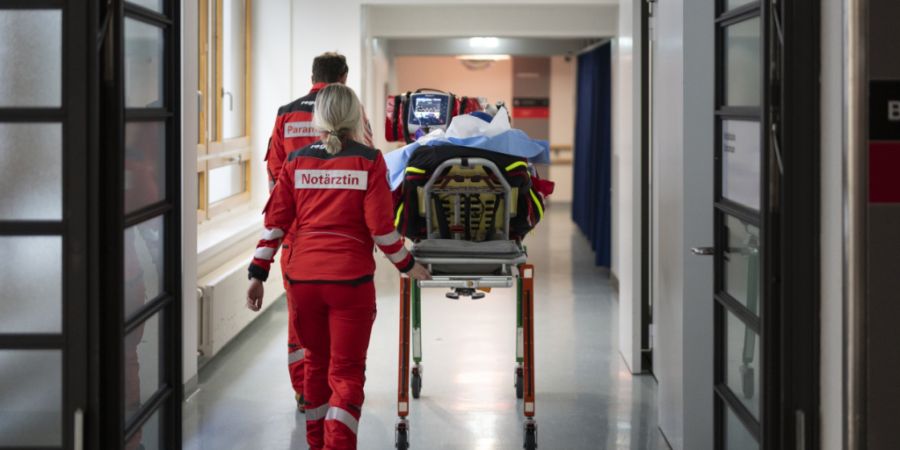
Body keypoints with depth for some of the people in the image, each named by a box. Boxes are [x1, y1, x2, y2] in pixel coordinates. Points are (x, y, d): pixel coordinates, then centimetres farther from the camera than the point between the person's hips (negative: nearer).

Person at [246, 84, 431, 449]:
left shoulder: (296, 161, 5)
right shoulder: (368, 160, -3)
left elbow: (275, 221, 3)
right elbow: (380, 226, -8)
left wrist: (258, 274, 7)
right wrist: (408, 265, 6)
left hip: (302, 277, 3)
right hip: (350, 278, -3)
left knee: (317, 362, 21)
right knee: (347, 371, 3)